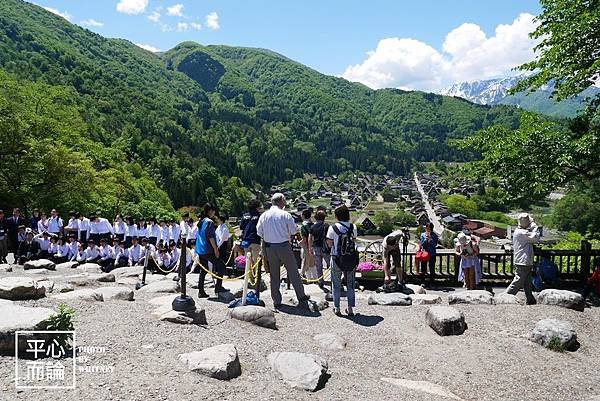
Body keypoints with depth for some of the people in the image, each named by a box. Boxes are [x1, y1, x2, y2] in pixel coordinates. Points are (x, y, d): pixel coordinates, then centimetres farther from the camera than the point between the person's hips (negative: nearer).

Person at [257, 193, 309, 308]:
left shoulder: (263, 215, 0)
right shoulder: (285, 215, -10)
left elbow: (259, 232, 6)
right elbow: (294, 231, -6)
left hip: (269, 247, 4)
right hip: (284, 246, -3)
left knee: (274, 275, 12)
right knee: (293, 273, 8)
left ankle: (276, 301, 16)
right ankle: (301, 297, 16)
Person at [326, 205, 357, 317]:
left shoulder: (333, 228, -10)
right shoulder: (353, 227, -3)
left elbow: (330, 244, -6)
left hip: (337, 258, -2)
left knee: (336, 284, 11)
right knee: (350, 284, 13)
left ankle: (337, 308, 16)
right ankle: (350, 308, 16)